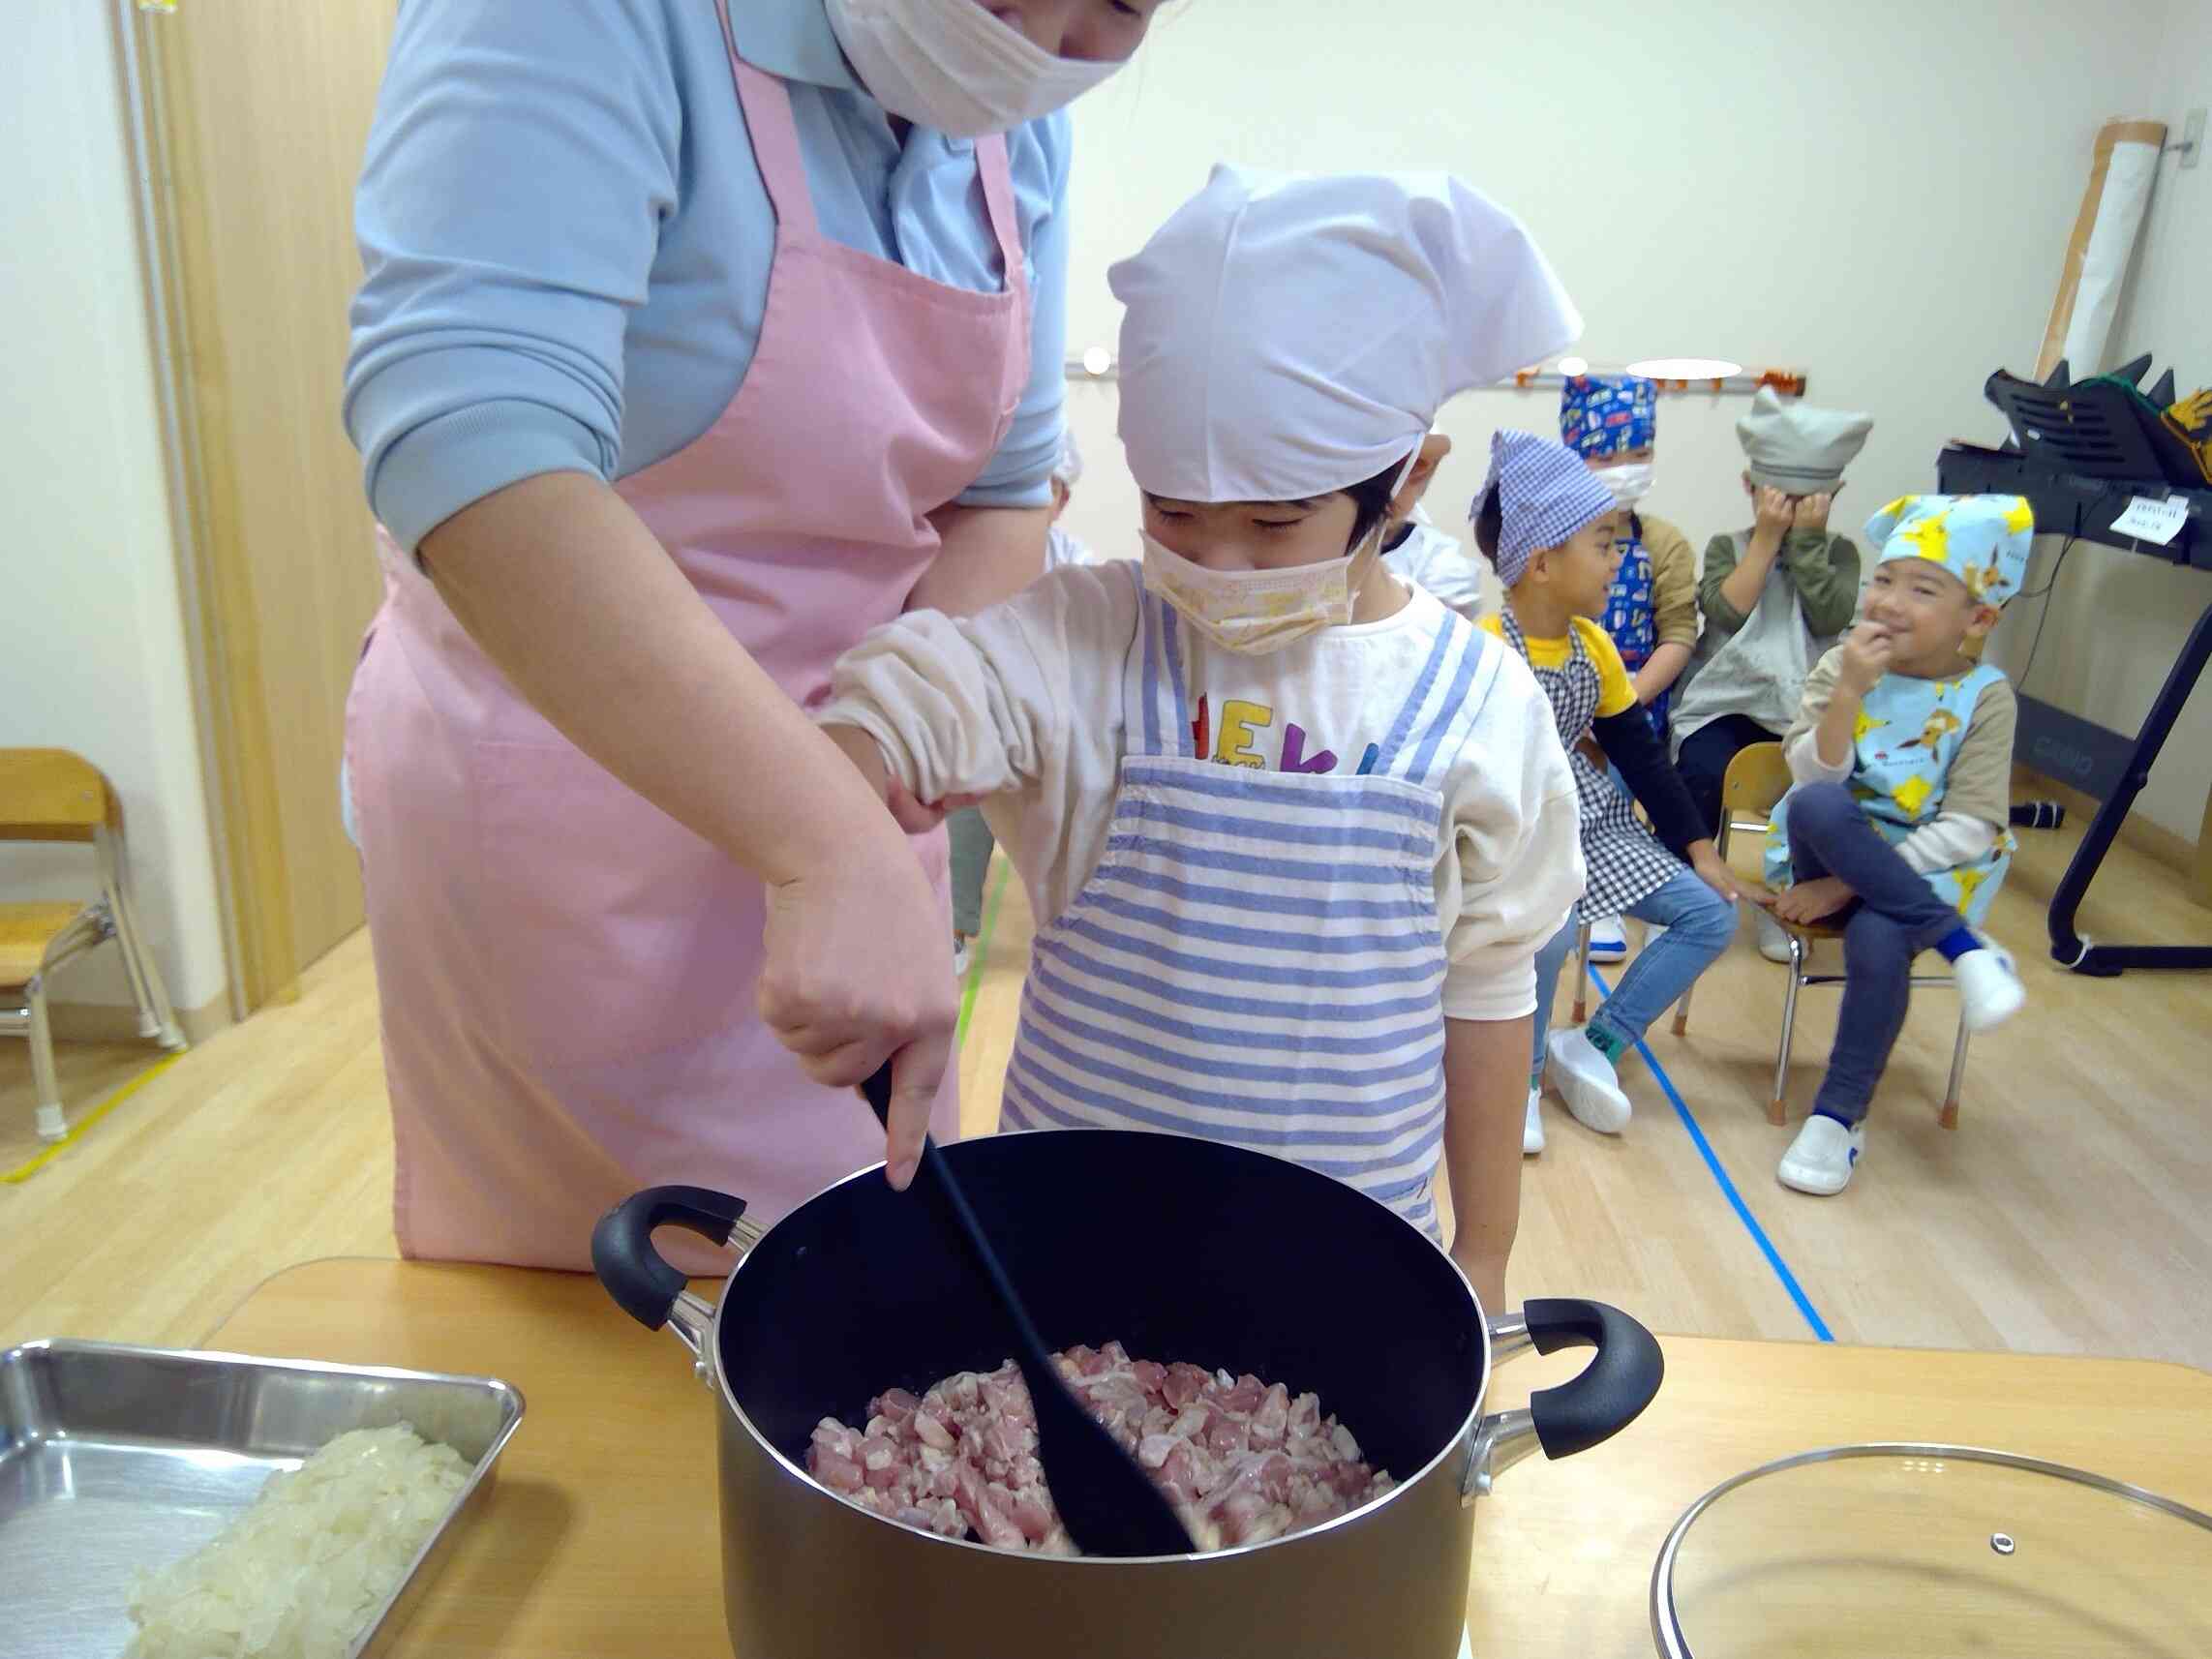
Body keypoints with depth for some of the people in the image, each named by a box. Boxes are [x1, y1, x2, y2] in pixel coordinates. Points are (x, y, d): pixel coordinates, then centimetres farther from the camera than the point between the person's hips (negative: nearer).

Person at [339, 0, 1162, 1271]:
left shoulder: (1017, 121, 0)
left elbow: (1003, 487, 3)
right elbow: (468, 439, -34)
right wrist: (832, 847, -42)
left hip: (832, 778, 6)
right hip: (565, 778, -5)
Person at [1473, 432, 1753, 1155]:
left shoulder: (1594, 646, 6)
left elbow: (1640, 754, 12)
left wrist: (1698, 848, 8)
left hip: (1591, 823, 8)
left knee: (1711, 914, -3)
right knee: (1549, 929, -35)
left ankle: (1592, 1047, 7)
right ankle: (1522, 1073, -6)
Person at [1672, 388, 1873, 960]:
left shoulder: (1839, 551, 11)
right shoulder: (1728, 547, 9)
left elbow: (1830, 617, -9)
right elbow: (1727, 611, -11)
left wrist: (1807, 539, -9)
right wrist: (1766, 538, -9)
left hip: (1805, 710, 1)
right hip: (1725, 705, -1)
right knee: (1704, 776, -31)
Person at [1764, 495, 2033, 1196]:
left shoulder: (1985, 697, -7)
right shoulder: (1841, 667, -3)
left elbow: (1967, 831, -13)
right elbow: (1816, 780, -14)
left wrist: (1848, 884, -19)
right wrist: (1851, 691, -27)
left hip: (1926, 869, -1)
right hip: (1830, 852, 2)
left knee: (1878, 939, -34)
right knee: (1817, 807, -32)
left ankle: (1840, 1115, -13)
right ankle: (1966, 948, -25)